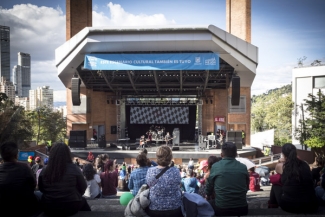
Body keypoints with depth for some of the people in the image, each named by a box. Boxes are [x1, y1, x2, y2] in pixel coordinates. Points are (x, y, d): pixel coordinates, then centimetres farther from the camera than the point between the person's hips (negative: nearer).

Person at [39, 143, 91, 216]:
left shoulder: (44, 171, -10)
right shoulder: (74, 169, -16)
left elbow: (41, 189, 6)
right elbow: (83, 188, -4)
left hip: (49, 209, 3)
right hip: (70, 207, -3)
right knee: (83, 201, 28)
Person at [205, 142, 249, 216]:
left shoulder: (215, 167, -7)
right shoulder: (243, 167, -2)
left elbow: (209, 187, 6)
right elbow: (246, 187, 12)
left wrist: (207, 197, 27)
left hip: (221, 209, -2)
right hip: (242, 209, 3)